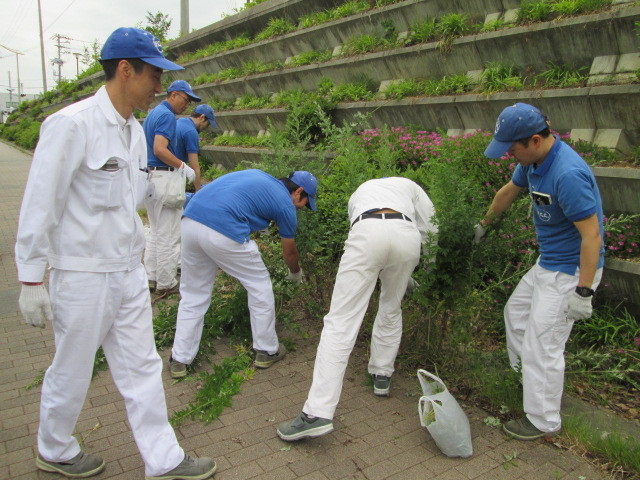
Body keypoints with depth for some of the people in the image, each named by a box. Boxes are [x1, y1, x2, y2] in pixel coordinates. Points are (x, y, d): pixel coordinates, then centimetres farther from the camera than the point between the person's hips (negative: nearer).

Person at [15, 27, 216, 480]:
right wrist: (31, 279, -13)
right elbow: (40, 205, -15)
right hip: (83, 274, -7)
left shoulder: (134, 130, 7)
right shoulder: (71, 124, -16)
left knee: (142, 368, 13)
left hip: (129, 272, 7)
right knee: (71, 372, 13)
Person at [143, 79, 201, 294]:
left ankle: (151, 276, 24)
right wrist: (183, 167, -16)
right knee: (169, 234, -2)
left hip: (149, 176, 10)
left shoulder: (152, 114, 18)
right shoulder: (167, 115, -13)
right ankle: (166, 283, 6)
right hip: (164, 177, -10)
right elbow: (160, 149, -24)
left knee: (155, 231, 17)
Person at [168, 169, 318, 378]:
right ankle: (267, 351, 27)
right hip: (223, 231, -7)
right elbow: (289, 252, 22)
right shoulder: (286, 205, 10)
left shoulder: (259, 175, 26)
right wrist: (296, 274, 44)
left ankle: (180, 360, 26)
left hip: (189, 220, 7)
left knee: (193, 295, 20)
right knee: (260, 287, 15)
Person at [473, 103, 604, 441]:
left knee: (542, 344, -1)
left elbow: (591, 236, -29)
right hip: (548, 263, 10)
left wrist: (583, 293, -26)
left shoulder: (568, 174, -31)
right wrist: (484, 224, 31)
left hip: (570, 271, -10)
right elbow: (509, 191, 17)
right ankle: (526, 377, 43)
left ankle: (543, 421, 18)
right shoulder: (533, 160, -2)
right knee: (516, 312, 24)